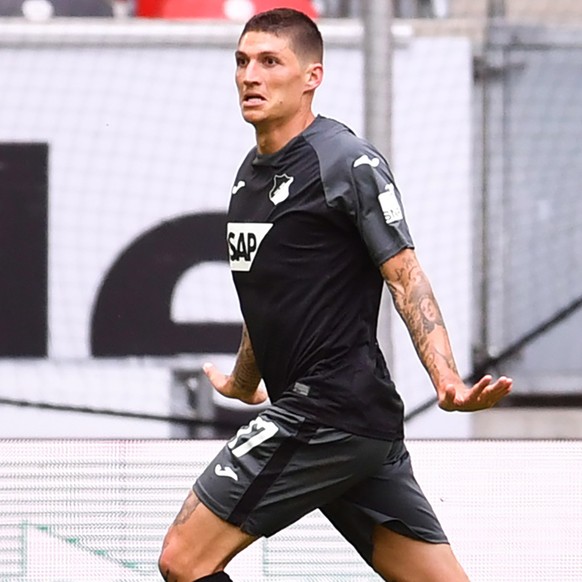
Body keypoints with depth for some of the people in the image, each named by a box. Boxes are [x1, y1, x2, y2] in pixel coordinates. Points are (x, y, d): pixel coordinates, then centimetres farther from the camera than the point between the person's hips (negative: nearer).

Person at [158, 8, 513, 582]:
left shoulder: (348, 162, -8)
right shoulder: (251, 172, 17)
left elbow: (405, 277, -13)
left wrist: (446, 382, -26)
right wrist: (241, 384, 44)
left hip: (330, 407, -9)